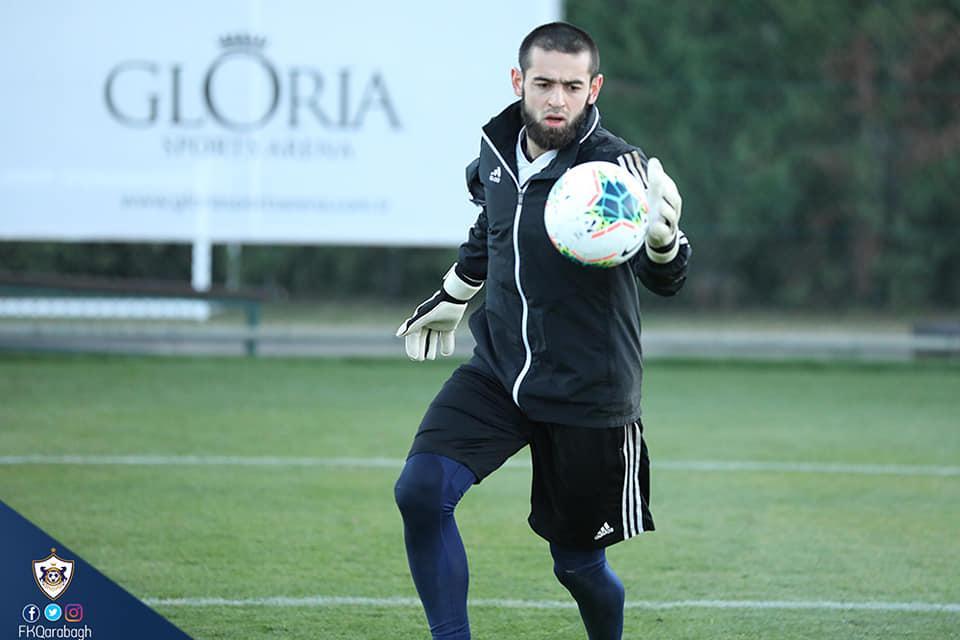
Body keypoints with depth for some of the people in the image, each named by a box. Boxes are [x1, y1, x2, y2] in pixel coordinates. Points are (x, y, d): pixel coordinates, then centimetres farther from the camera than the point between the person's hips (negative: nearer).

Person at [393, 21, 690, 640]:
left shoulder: (614, 165, -17)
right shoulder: (496, 152, 0)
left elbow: (666, 280, -28)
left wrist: (662, 239, -50)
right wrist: (452, 297, 35)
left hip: (588, 396, -4)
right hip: (498, 373, 4)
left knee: (578, 563, 5)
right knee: (421, 491, -19)